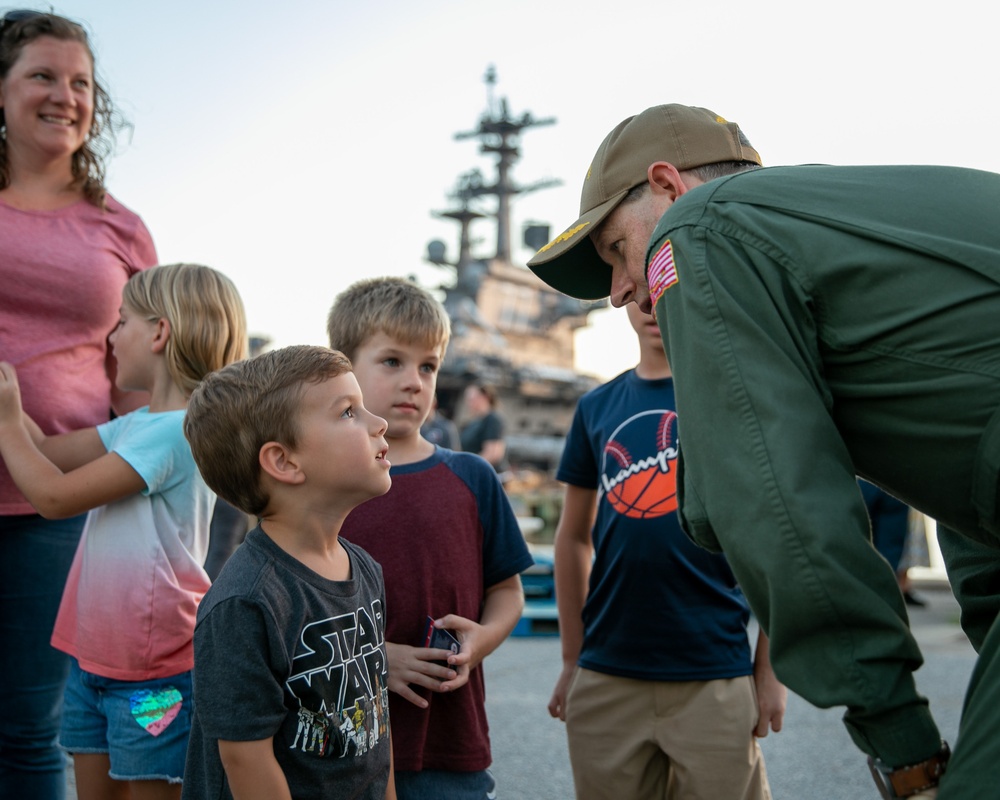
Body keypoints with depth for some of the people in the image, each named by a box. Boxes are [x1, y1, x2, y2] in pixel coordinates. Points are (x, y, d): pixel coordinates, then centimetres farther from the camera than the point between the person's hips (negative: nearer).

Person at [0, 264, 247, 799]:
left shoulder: (176, 431, -21)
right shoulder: (137, 424, 10)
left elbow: (55, 497, -20)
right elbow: (46, 453, 15)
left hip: (151, 672, -9)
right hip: (94, 655, 9)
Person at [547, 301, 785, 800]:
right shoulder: (598, 406, 8)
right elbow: (573, 537, 13)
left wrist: (770, 667, -3)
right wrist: (571, 659, 9)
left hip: (715, 679, -3)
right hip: (605, 678, 3)